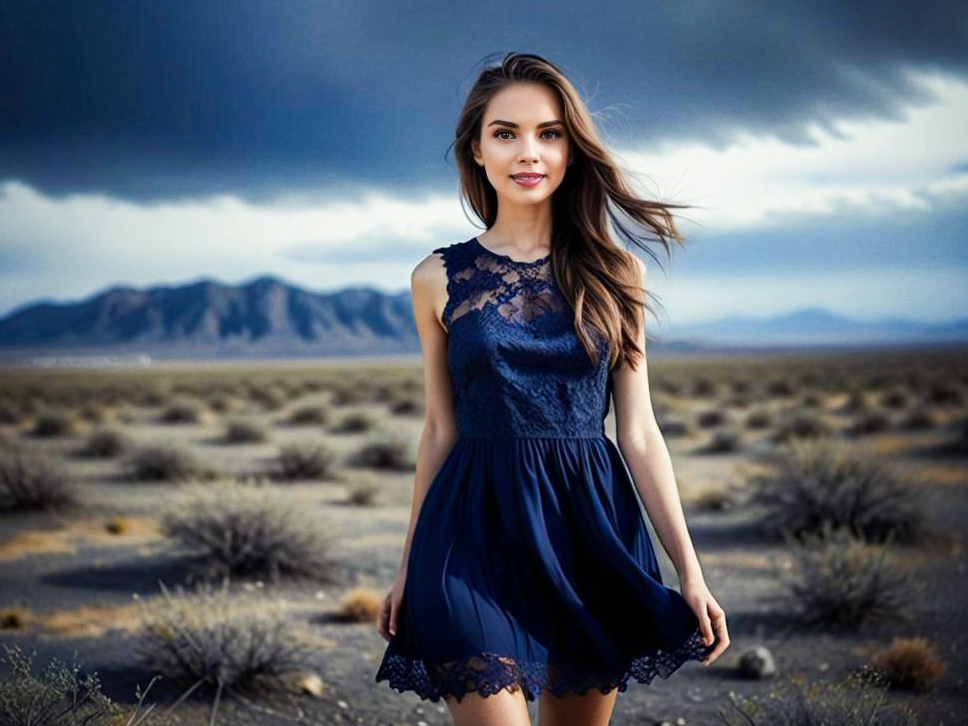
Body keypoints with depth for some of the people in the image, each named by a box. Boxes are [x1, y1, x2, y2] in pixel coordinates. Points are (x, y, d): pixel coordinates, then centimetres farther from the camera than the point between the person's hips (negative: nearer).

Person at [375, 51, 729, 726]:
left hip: (593, 530, 2)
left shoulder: (615, 274, 4)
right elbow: (441, 430, 10)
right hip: (479, 530, -1)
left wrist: (691, 572, 1)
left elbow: (638, 431, 4)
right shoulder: (440, 279, 3)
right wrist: (409, 566, 12)